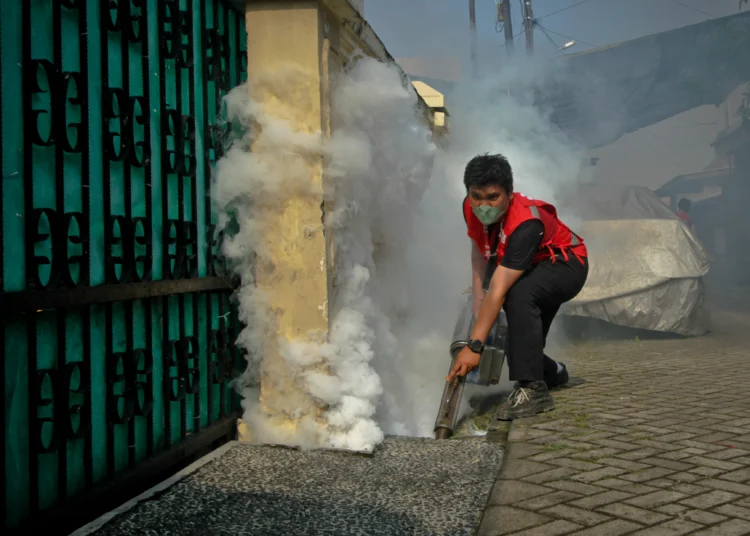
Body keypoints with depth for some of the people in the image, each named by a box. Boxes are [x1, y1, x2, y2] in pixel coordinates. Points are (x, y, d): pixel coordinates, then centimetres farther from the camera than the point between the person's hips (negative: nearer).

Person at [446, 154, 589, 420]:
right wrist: (478, 296, -14)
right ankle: (551, 372, 41)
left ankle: (533, 389, -34)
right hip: (531, 268, 8)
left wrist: (474, 346, -45)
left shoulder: (525, 225, -38)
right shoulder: (471, 209, -17)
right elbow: (479, 251, 1)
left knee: (519, 296, -39)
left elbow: (498, 291, -43)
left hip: (566, 265, -8)